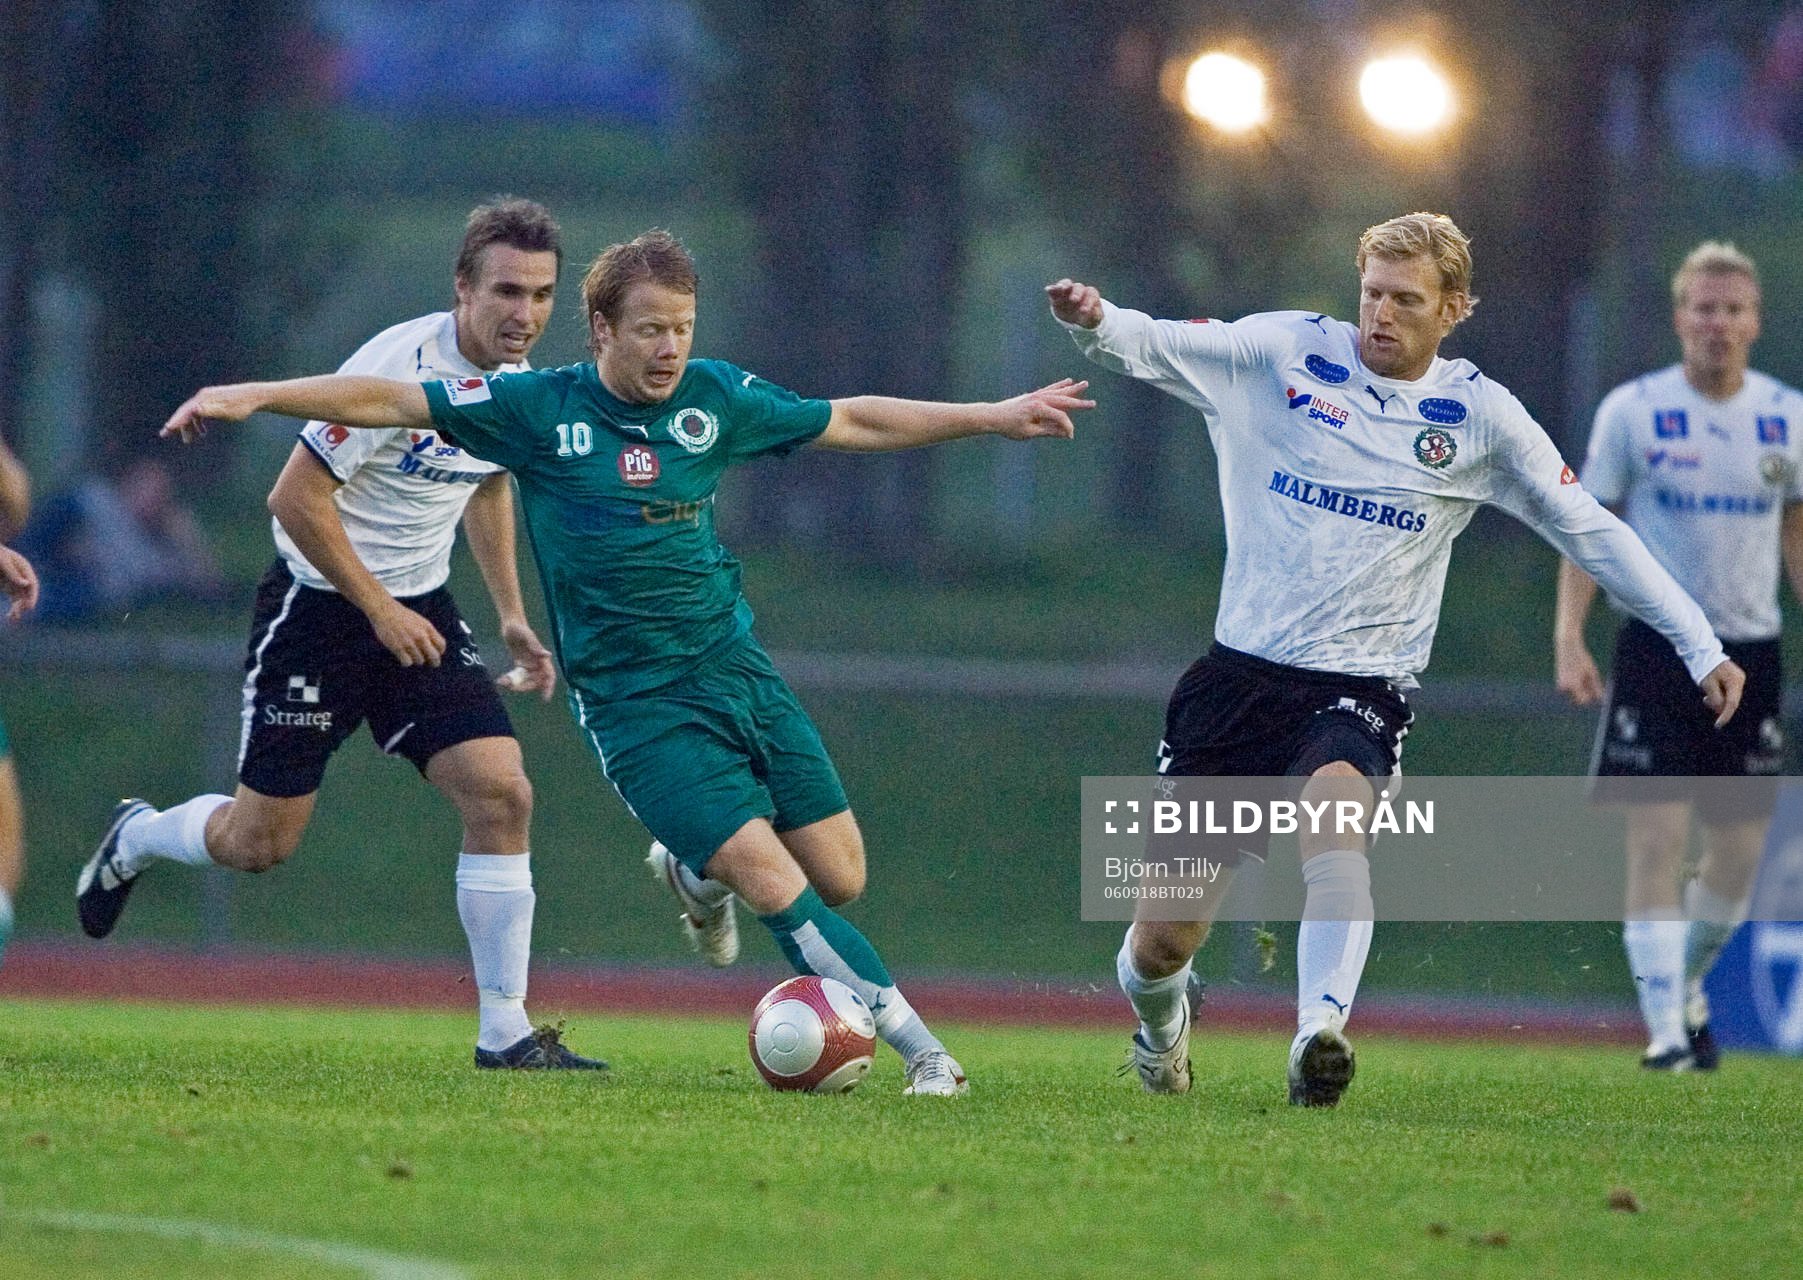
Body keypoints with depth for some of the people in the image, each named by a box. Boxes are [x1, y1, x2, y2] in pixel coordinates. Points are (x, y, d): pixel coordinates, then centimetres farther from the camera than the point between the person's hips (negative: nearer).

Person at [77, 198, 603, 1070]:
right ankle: (136, 839, 35)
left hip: (419, 612, 6)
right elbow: (296, 498, -21)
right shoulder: (401, 367, -24)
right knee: (258, 843, 1)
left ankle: (503, 1031, -8)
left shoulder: (518, 379, 1)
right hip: (318, 604, -6)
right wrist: (380, 610, -18)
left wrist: (511, 614, 13)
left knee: (501, 795, -12)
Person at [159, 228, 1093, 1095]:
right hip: (633, 700, -5)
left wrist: (995, 417, 19)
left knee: (840, 877, 2)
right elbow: (390, 402, -7)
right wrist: (253, 396, -15)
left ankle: (695, 871, 33)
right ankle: (917, 1045, -10)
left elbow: (850, 422, 17)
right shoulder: (541, 410, -7)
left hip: (733, 665, 5)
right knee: (772, 881, -17)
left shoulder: (716, 398, 4)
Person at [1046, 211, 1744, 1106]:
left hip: (1360, 689, -1)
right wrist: (1096, 322, -36)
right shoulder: (1285, 354, 0)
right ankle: (1160, 1022, 39)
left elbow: (1590, 531, 10)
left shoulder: (1479, 418, 3)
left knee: (1336, 796, -38)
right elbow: (1159, 347, -12)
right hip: (1242, 670, 1)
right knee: (1163, 939, 3)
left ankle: (1320, 1033, -49)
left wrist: (1699, 645, 8)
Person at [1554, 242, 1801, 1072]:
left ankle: (1687, 987, 32)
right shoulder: (1632, 411, -4)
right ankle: (1665, 1030, -8)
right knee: (1657, 840, -11)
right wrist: (1569, 636, -10)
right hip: (1655, 650, -3)